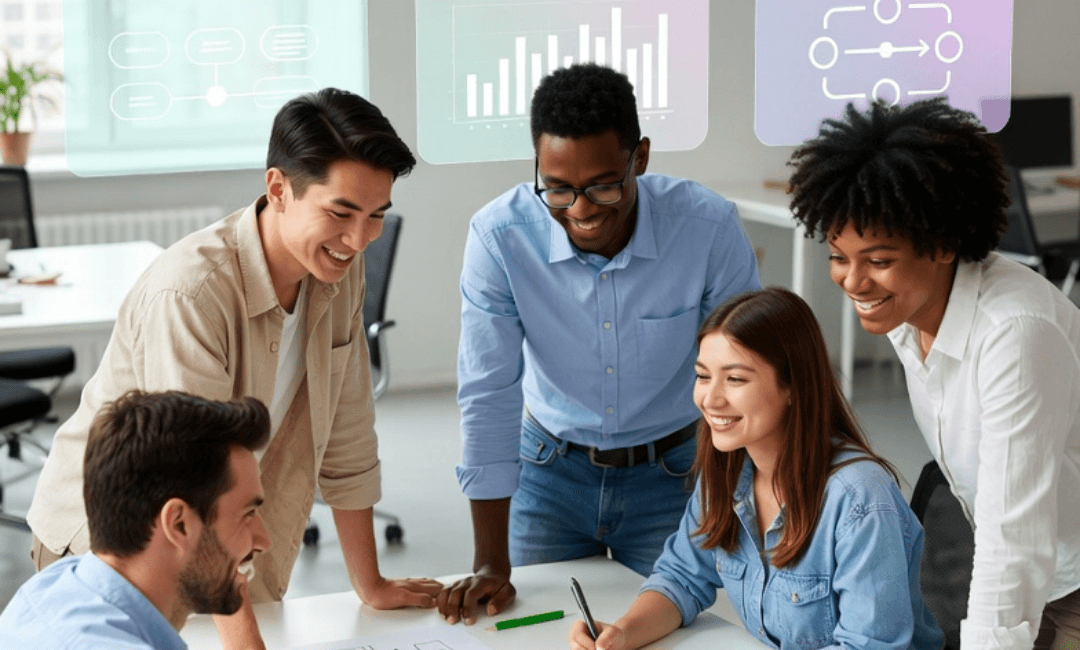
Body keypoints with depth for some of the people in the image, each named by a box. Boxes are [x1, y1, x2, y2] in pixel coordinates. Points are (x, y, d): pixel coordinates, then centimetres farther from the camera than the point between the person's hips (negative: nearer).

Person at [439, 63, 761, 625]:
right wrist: (491, 564, -15)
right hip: (551, 468, 1)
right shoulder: (499, 236, -22)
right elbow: (488, 394, -17)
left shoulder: (708, 228, -23)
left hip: (671, 472, 0)